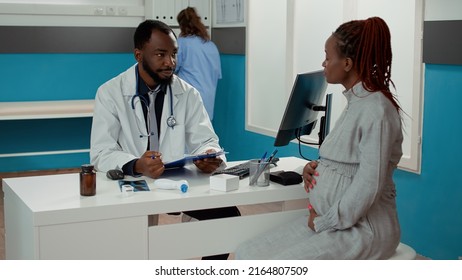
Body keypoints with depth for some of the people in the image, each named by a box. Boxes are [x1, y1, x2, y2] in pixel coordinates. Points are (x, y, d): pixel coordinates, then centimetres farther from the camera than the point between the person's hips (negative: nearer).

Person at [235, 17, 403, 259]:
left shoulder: (376, 109, -18)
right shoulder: (356, 101, 12)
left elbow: (369, 185, -22)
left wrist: (324, 223, -13)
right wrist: (316, 167, 3)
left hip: (363, 228, -9)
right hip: (329, 220, 9)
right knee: (247, 254, -2)